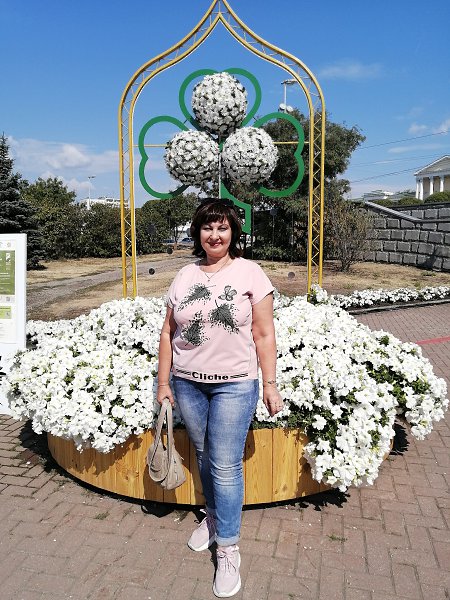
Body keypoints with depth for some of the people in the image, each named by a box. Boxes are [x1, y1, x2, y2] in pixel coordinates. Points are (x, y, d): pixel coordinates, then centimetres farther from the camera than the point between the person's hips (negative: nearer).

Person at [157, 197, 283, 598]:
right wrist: (163, 383, 6)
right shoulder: (185, 276, 5)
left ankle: (228, 550, 15)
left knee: (226, 466, -1)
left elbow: (264, 334, -5)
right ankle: (214, 516, 42)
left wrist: (270, 383, -7)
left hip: (235, 385, -4)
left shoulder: (250, 273, -5)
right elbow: (169, 333, 8)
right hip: (188, 384, 4)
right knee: (204, 456, 18)